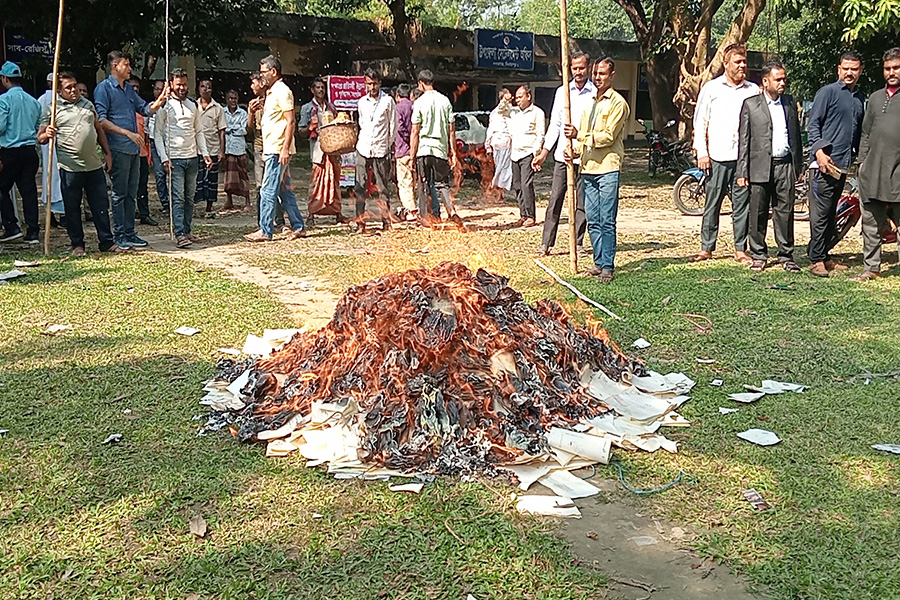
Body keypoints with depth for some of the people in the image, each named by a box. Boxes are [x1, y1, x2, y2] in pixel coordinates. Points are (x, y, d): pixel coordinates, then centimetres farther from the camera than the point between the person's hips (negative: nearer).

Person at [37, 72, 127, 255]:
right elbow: (40, 137, 0)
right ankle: (77, 245, 15)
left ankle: (107, 242, 14)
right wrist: (47, 135, -23)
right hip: (70, 168, -4)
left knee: (101, 205, 7)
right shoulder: (52, 108, 0)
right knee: (72, 208, 4)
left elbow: (99, 130, 22)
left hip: (95, 165, 4)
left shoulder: (88, 104, 14)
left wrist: (107, 153, 16)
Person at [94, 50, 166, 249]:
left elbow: (146, 109, 23)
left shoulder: (129, 89, 18)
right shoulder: (103, 88, -6)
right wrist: (127, 133, -18)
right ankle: (119, 235, 3)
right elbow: (101, 121, -13)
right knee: (119, 193, -3)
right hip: (118, 148, -8)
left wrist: (161, 99, 4)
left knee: (131, 193, 10)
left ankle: (129, 233, 16)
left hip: (134, 149, 8)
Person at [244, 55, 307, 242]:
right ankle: (298, 227, 15)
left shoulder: (282, 91, -11)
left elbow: (290, 121, -17)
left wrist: (285, 149, -21)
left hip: (278, 150, -10)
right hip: (271, 149, 10)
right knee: (285, 190, 11)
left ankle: (265, 231, -4)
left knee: (268, 191, -8)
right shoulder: (271, 92, 19)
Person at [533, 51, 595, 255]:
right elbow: (554, 124, 14)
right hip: (562, 154, 3)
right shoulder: (562, 92, 12)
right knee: (555, 198, 2)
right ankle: (546, 243, 4)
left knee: (582, 201, 4)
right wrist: (543, 153, 10)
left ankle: (578, 242, 12)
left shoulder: (596, 94, 1)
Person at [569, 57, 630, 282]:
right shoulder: (590, 102, 20)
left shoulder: (617, 103, -3)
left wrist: (580, 135, -18)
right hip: (588, 168, 7)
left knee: (607, 221, -7)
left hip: (608, 168, -7)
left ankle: (607, 266, -5)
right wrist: (576, 150, 4)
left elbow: (608, 136, -12)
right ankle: (598, 262, 15)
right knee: (592, 220, 8)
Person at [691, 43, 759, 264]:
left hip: (744, 157, 1)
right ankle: (706, 248, 12)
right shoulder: (711, 88, 7)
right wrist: (701, 152, -2)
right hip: (717, 156, -1)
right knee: (712, 204, 3)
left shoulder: (753, 90, 10)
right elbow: (700, 121, 6)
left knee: (742, 204, 4)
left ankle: (741, 249, 11)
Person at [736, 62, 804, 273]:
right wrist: (742, 172, -5)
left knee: (785, 212, 3)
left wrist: (799, 166, 13)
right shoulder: (751, 104, 3)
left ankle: (786, 255, 11)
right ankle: (758, 255, 14)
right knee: (758, 213, 2)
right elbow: (744, 140, 0)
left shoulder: (790, 103, 13)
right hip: (760, 166, -2)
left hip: (786, 165, 3)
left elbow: (796, 136, 17)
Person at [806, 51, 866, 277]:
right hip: (824, 162, -7)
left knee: (831, 214, 11)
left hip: (844, 164, 7)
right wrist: (819, 150, -17)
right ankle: (816, 260, -2)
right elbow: (813, 124, -6)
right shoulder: (827, 92, -2)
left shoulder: (860, 99, 18)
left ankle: (824, 256, 18)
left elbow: (860, 132, 24)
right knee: (820, 213, -7)